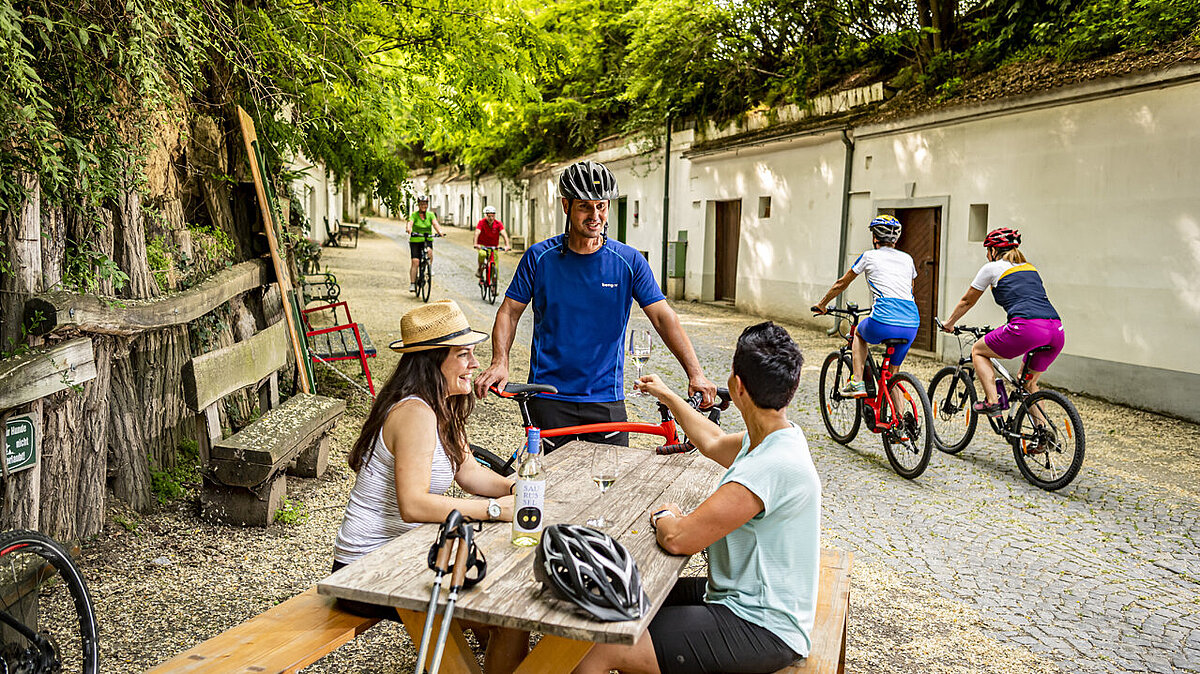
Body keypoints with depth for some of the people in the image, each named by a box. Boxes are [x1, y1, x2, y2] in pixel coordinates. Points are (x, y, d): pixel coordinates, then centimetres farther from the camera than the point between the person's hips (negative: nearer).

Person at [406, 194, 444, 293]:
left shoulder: (430, 215, 2)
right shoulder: (414, 215, -3)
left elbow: (435, 223, -15)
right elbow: (410, 223, -21)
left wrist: (439, 231, -37)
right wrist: (409, 229, -45)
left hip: (428, 240, 1)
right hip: (415, 241, -1)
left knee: (429, 252, -31)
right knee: (415, 262, -10)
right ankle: (412, 284, -5)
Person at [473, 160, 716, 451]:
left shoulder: (629, 261, -2)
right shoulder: (540, 256, -1)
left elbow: (663, 317, -5)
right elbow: (510, 311, 2)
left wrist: (695, 372, -14)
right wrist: (500, 362, -14)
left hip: (606, 399, 1)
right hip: (548, 398, 0)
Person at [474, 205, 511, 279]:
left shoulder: (498, 224, -12)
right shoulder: (481, 223, -15)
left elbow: (504, 234, -23)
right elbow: (477, 233, -27)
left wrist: (507, 245, -38)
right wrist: (476, 244, -44)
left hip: (493, 246, 2)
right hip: (482, 245, -2)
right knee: (482, 254, -36)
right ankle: (480, 270, -10)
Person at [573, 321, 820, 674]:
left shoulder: (774, 466, -29)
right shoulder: (778, 436, 2)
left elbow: (678, 539, -30)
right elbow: (713, 443, 25)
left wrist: (663, 516, -7)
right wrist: (667, 395, 35)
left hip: (762, 631, -10)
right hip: (746, 599, 10)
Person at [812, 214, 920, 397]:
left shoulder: (869, 257, 9)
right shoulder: (907, 259, 20)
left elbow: (841, 284, 20)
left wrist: (821, 304, 34)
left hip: (883, 325, -4)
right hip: (911, 325, 4)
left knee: (858, 334, 30)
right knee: (893, 375, 19)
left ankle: (856, 382, 18)